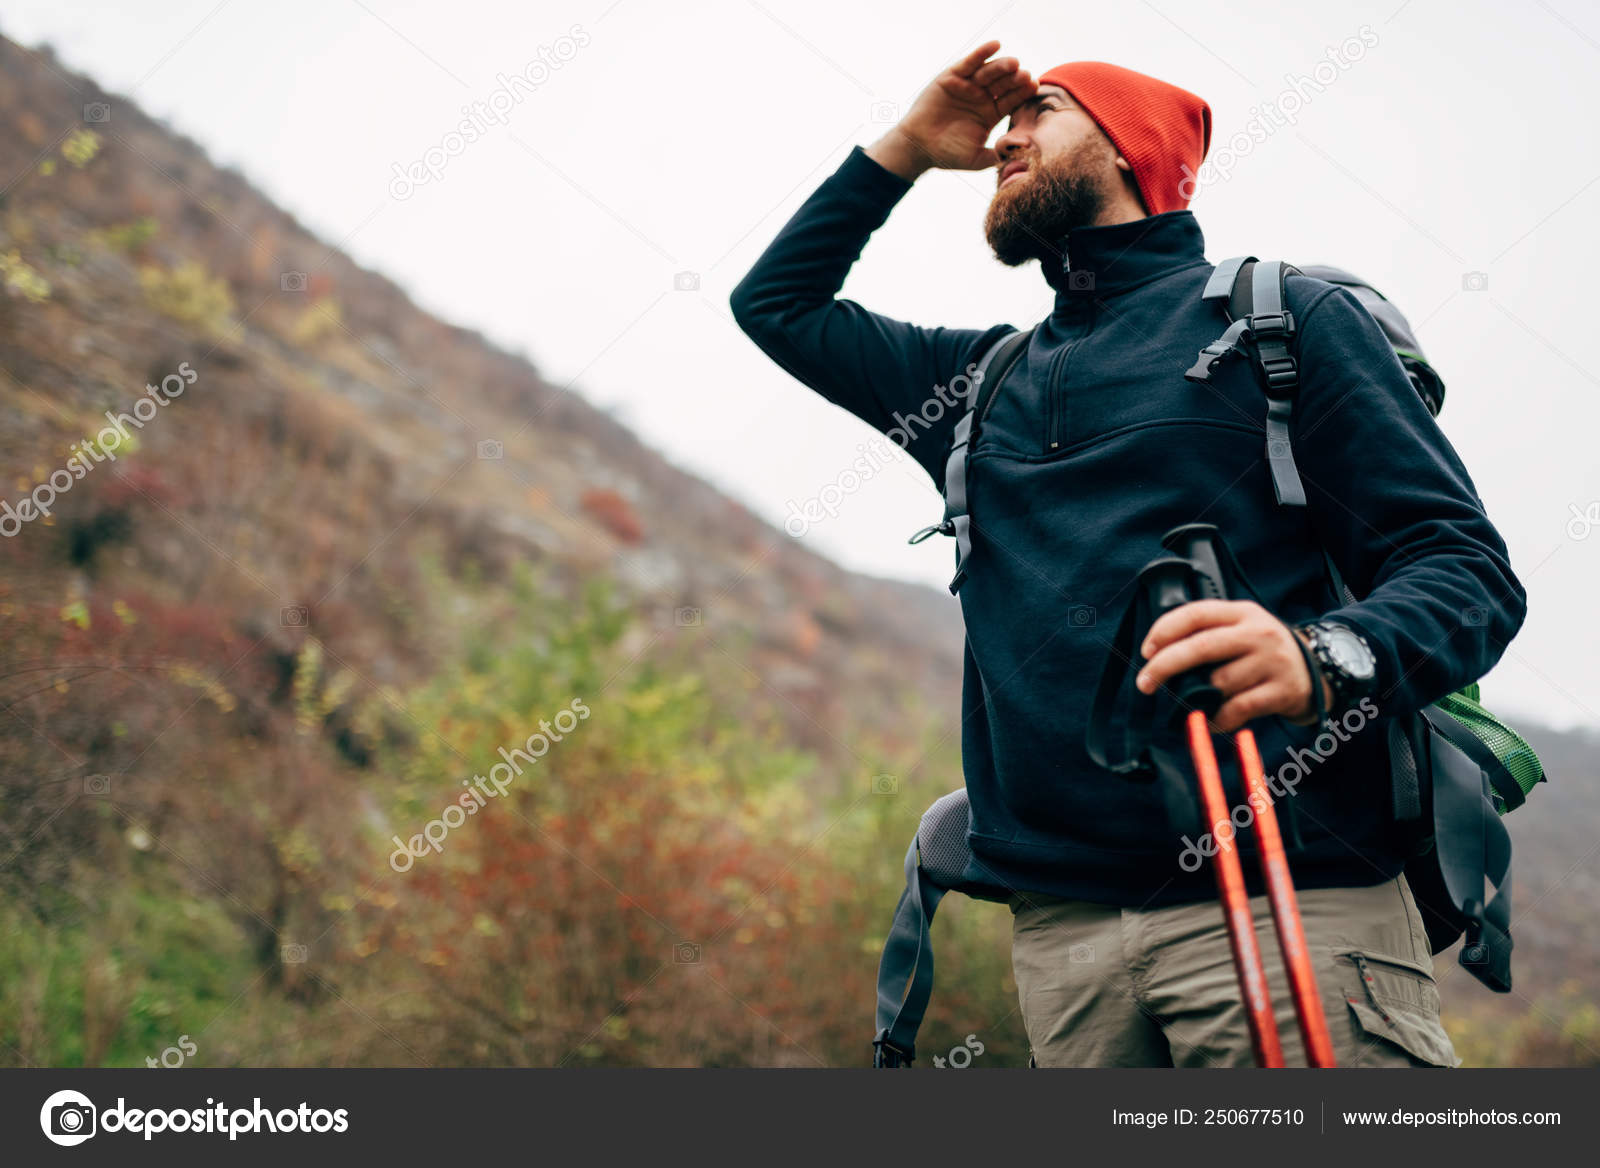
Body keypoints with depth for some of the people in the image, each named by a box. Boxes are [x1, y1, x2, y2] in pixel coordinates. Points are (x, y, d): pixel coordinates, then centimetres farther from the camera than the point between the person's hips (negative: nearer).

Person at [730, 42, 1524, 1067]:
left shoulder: (1287, 318, 7)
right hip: (1063, 925, 5)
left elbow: (1469, 565, -2)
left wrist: (1324, 659, -23)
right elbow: (777, 302, 36)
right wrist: (906, 149, 25)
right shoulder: (981, 378, 24)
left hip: (1284, 902, -4)